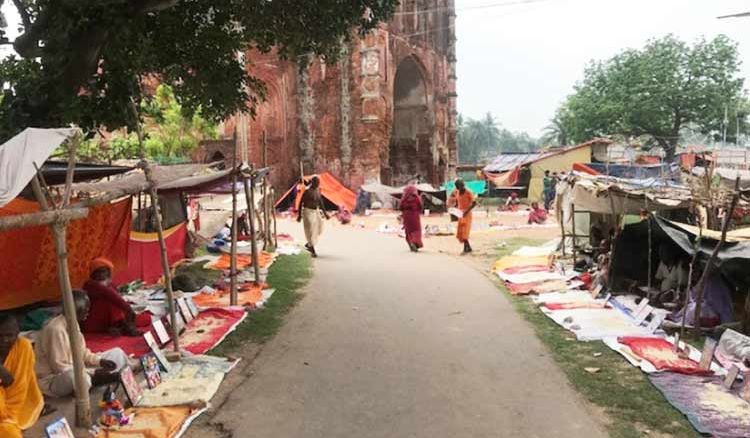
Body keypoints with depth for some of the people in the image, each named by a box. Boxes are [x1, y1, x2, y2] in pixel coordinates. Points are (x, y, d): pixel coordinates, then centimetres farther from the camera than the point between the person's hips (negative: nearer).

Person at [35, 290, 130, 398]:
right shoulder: (56, 329, -25)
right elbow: (58, 367, -26)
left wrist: (100, 361, -6)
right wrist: (93, 373, -25)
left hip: (75, 369, 9)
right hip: (52, 378, -9)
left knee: (117, 353, 6)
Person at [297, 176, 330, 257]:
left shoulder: (318, 190, 6)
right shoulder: (307, 191, -14)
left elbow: (320, 201, 15)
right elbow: (301, 203, -10)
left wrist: (325, 213, 15)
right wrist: (299, 215, -11)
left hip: (316, 211, 7)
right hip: (308, 211, -7)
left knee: (318, 229, 8)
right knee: (310, 230, -6)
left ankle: (308, 244, 29)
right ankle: (313, 250, -1)